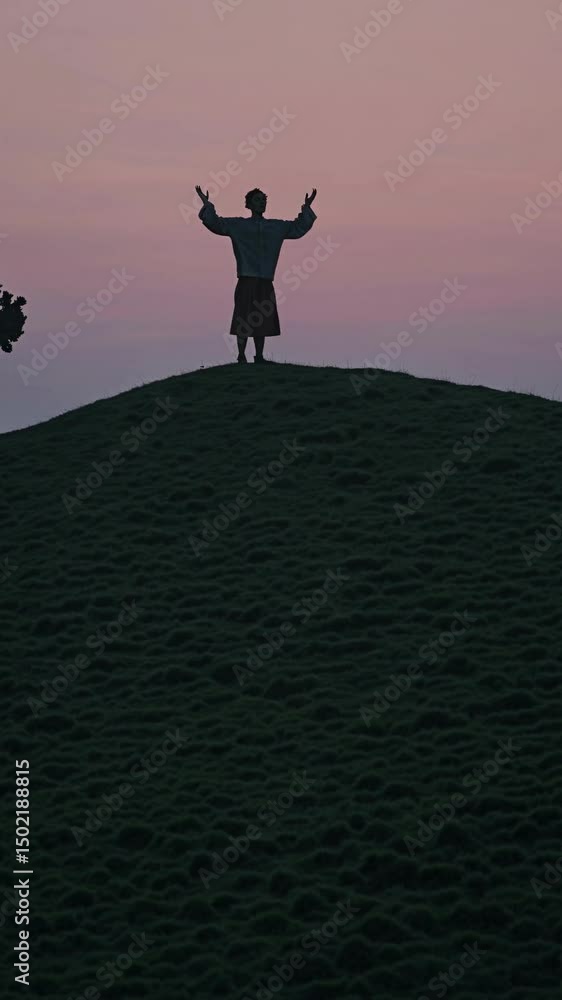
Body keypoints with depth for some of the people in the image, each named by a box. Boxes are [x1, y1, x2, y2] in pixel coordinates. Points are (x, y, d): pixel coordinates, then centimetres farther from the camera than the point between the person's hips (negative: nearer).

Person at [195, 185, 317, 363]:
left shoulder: (277, 227, 15)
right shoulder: (238, 225, 5)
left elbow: (299, 228, 23)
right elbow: (215, 224, -2)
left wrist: (306, 209, 15)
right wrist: (207, 206, -14)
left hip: (265, 282, 4)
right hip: (246, 281, -4)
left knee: (262, 321, 6)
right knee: (244, 321, -6)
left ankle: (259, 357, 13)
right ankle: (241, 357, -2)